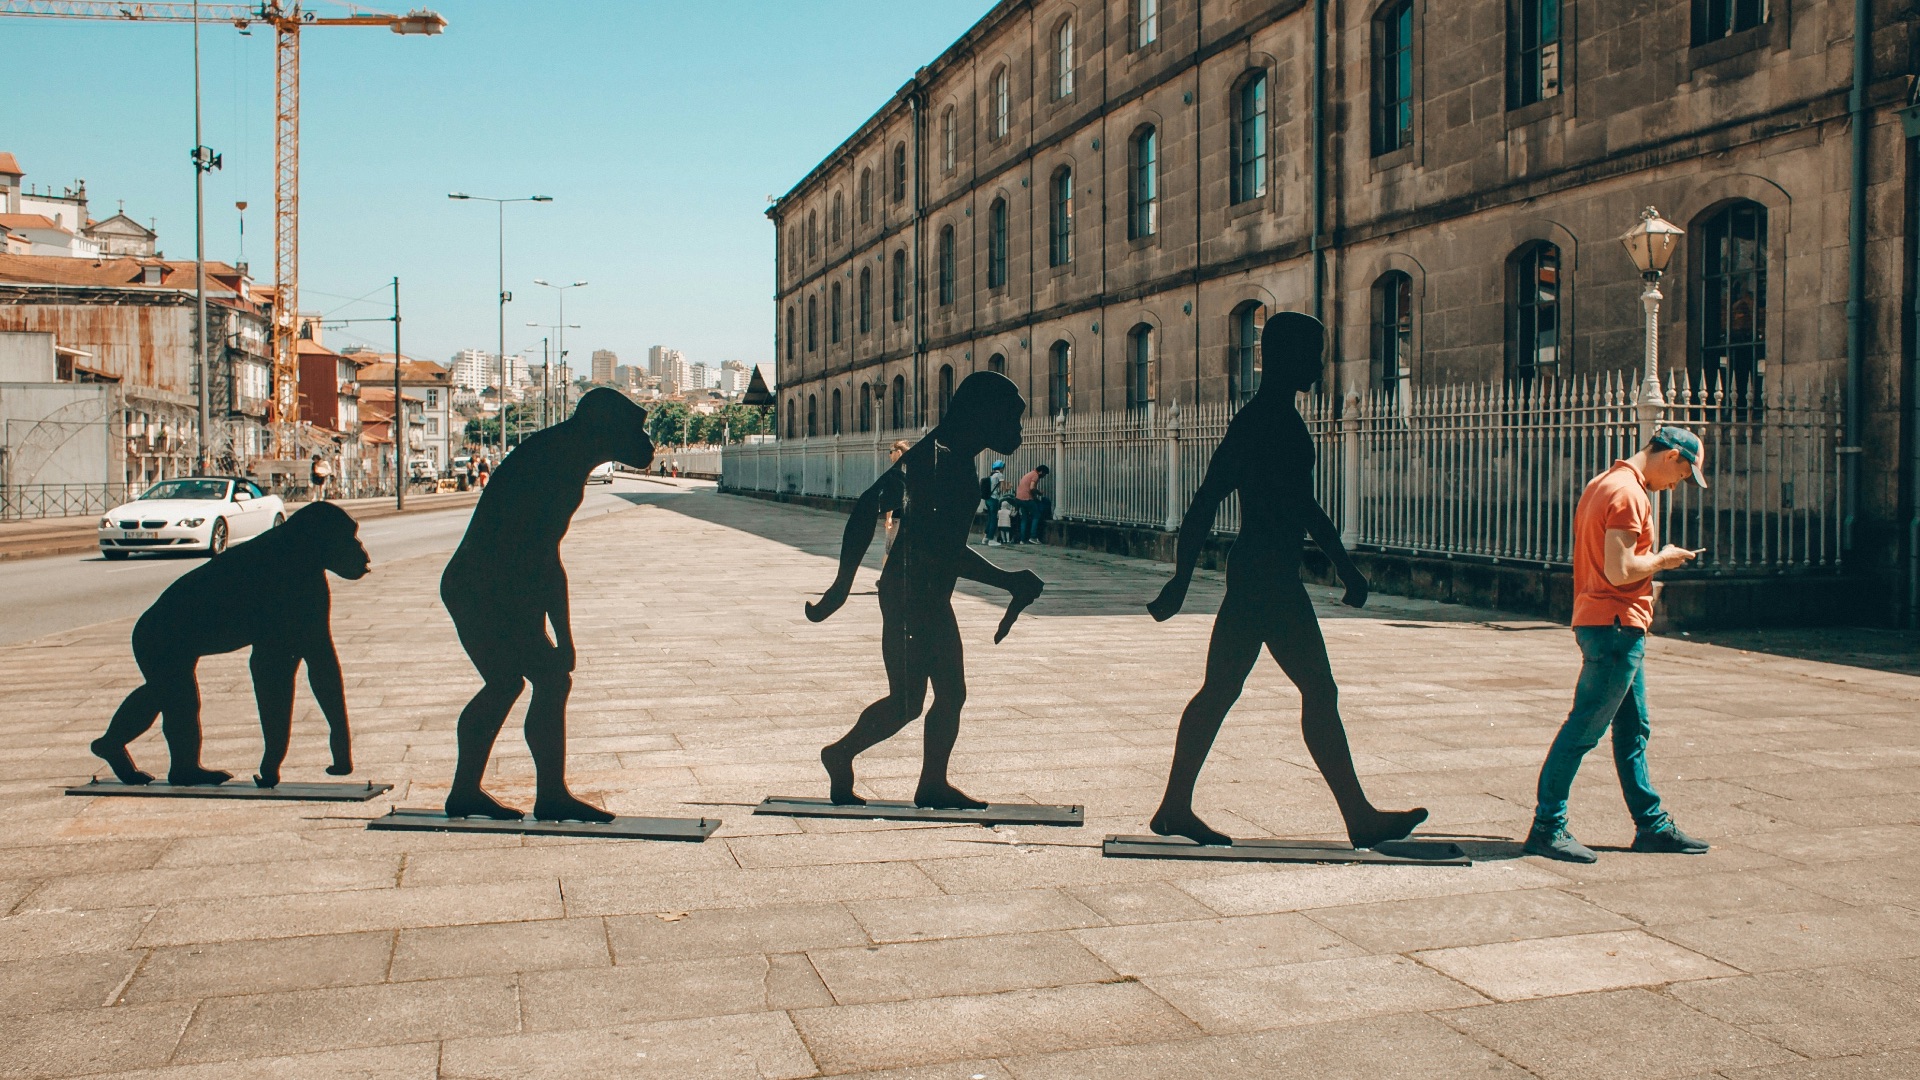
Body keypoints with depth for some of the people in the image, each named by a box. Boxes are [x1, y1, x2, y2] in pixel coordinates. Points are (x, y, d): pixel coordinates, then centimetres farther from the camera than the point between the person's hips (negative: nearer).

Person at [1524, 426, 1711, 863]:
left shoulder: (1604, 484, 16)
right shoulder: (1628, 493, -16)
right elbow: (1619, 570, -22)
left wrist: (1653, 559, 15)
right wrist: (1662, 559, -7)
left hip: (1617, 629, 11)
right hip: (1616, 627, -11)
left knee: (1633, 729, 15)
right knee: (1584, 728, -6)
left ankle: (1652, 825, 23)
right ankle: (1546, 827, -2)